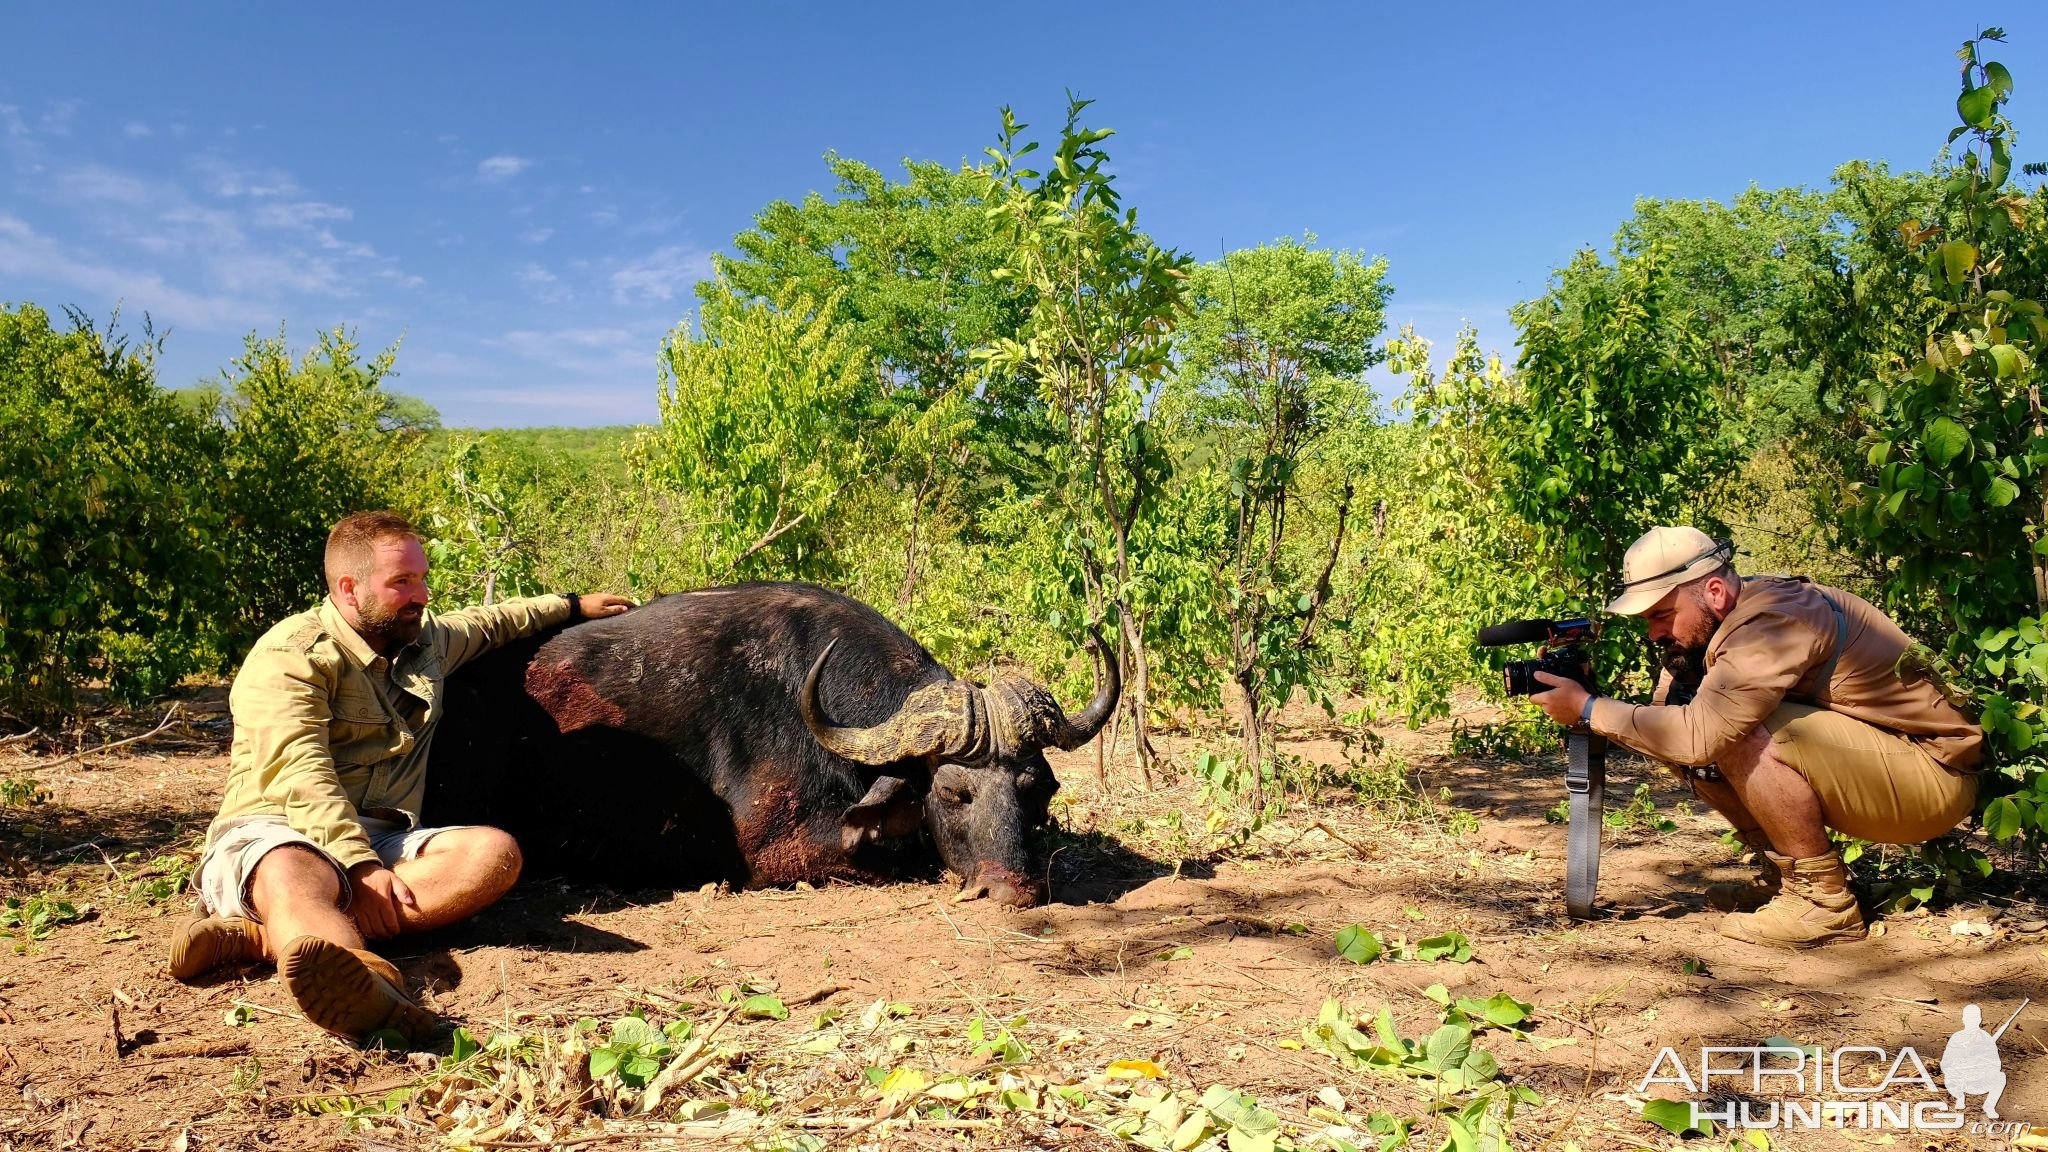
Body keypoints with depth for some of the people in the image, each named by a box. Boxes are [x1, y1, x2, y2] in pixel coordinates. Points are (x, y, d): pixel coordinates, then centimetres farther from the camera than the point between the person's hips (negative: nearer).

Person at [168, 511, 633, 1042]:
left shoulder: (427, 640, 20)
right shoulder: (290, 655, -4)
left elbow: (486, 622, 44)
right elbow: (301, 774, -18)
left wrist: (570, 606, 47)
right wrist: (360, 868, -29)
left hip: (384, 840, 6)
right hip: (279, 835, -5)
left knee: (493, 852, -26)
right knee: (292, 879, -42)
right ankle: (364, 974, -76)